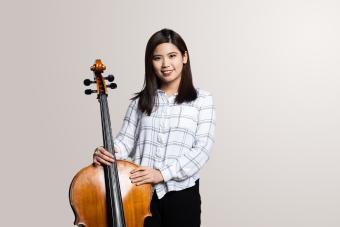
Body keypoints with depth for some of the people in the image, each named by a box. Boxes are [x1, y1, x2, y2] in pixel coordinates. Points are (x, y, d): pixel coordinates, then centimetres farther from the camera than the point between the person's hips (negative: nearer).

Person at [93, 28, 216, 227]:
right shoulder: (141, 100, 8)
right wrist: (107, 153, -19)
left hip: (182, 193, -1)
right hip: (141, 192, 2)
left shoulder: (202, 100, -1)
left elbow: (202, 149, -9)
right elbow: (126, 138, 3)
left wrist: (163, 173, -18)